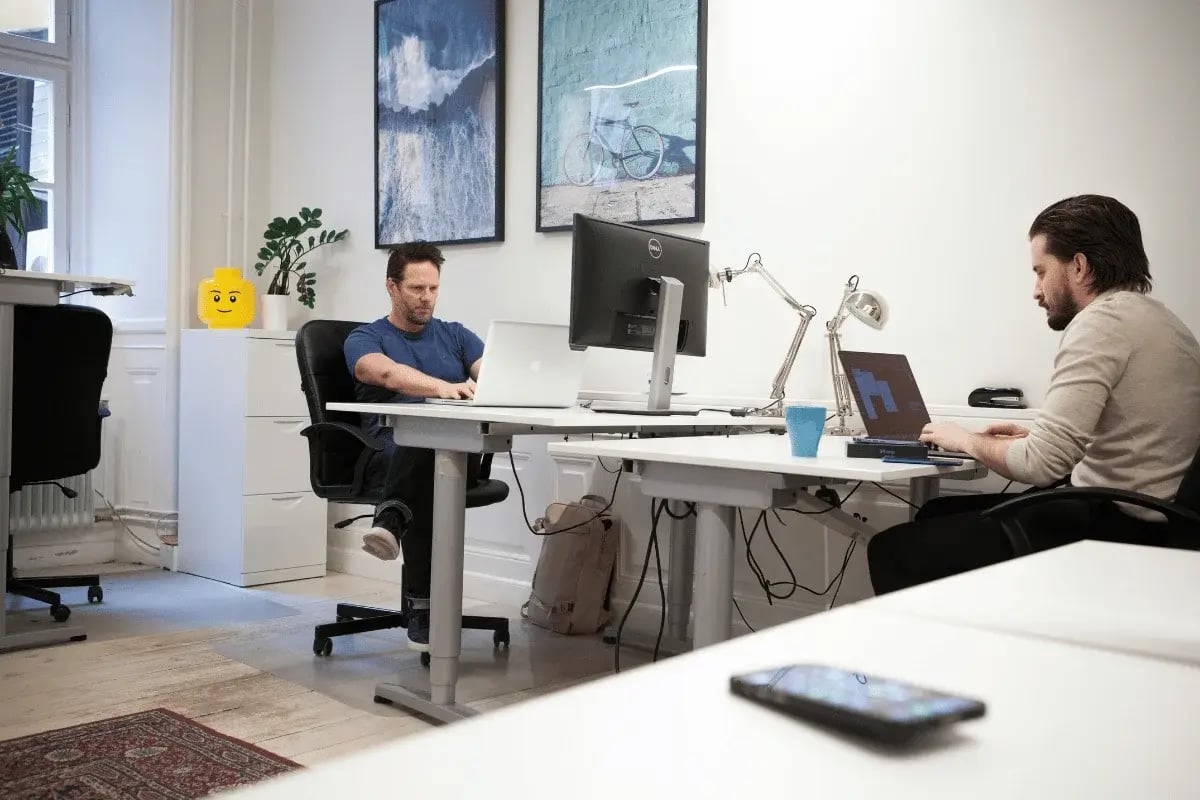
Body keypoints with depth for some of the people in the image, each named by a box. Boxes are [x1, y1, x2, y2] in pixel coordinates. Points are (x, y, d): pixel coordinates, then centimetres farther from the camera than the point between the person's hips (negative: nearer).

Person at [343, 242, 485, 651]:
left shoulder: (455, 335, 22)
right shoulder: (365, 339, 9)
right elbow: (387, 373, -16)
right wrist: (442, 387, -35)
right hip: (390, 457, -2)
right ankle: (423, 606, -42)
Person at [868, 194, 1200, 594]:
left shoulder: (1102, 321, -16)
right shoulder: (1158, 318, 15)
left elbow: (1041, 464, -22)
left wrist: (969, 441, -3)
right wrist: (1035, 437, 17)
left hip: (1109, 530, -11)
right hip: (1140, 521, 11)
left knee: (895, 549, -9)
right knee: (937, 515, 20)